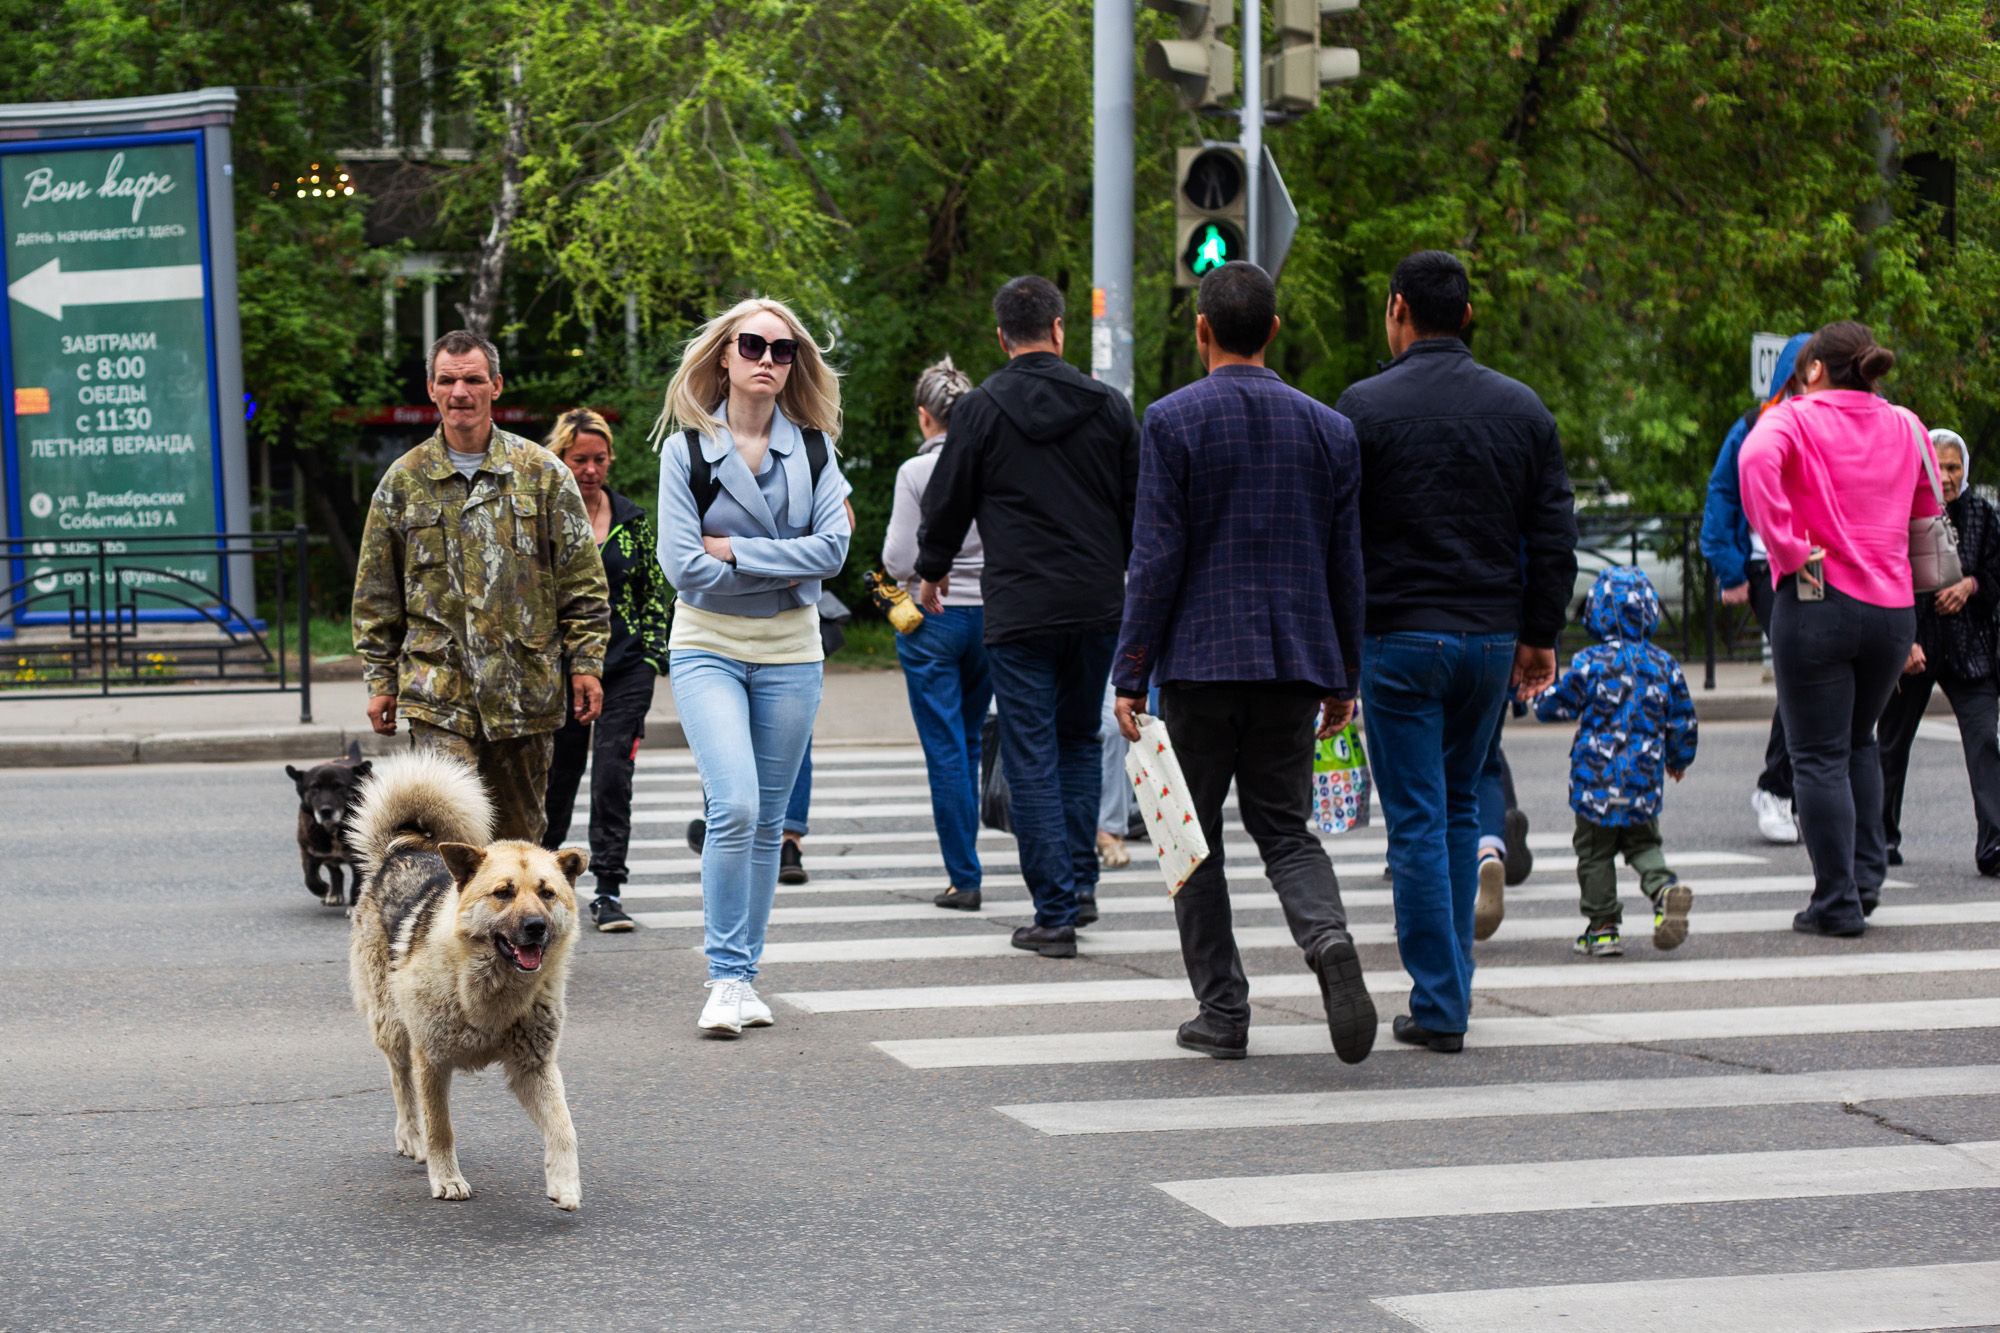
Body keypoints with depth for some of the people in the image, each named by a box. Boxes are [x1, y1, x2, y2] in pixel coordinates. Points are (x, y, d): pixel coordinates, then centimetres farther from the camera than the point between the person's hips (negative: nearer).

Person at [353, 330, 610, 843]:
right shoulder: (403, 480, 7)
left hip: (526, 690, 1)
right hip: (437, 690, -1)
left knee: (518, 833, 8)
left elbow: (582, 580, 5)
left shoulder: (542, 473, 5)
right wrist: (380, 679, 8)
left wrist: (586, 664, -1)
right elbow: (375, 593, 12)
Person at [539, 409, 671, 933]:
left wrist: (653, 657, 4)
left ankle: (609, 891, -5)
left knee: (613, 772, -9)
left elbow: (654, 594, 14)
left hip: (626, 668, 1)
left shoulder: (633, 520, 7)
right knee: (556, 777, 6)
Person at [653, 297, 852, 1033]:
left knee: (767, 819, 6)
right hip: (708, 647, -3)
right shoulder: (687, 448, -2)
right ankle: (725, 977, -12)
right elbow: (683, 565, -10)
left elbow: (833, 548, -7)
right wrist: (787, 565, -7)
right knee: (734, 804, -19)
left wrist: (737, 551, -13)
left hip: (790, 651, 3)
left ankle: (744, 977, 16)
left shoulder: (813, 447, 5)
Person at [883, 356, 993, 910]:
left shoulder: (916, 471, -12)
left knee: (945, 750, 1)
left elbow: (899, 562, -11)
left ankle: (964, 878, 0)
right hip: (991, 611, 4)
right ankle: (962, 860, 25)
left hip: (933, 617, -4)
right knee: (969, 741, 19)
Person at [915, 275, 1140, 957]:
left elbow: (947, 503, 3)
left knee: (1032, 760, -1)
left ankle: (1056, 912, -4)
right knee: (1079, 744, 20)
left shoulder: (980, 410, -4)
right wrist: (1131, 574, 29)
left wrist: (932, 570, 22)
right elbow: (1140, 505, 11)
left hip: (1020, 612, -3)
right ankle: (1079, 883, 17)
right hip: (1098, 606, 3)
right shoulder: (1107, 405, 4)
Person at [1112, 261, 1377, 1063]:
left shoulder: (1172, 421, -6)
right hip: (1295, 662, 3)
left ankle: (1221, 1012, 9)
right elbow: (1346, 565, 9)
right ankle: (1329, 938, -18)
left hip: (1200, 662, -3)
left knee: (1194, 839, 8)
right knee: (1284, 827, 12)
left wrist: (1129, 675, -4)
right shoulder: (1327, 428, 6)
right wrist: (1344, 678, 17)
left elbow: (1156, 558, -9)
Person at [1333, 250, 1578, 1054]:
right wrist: (1539, 636, 13)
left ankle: (1438, 1005, -2)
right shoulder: (1521, 408, 5)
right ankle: (1449, 984, 19)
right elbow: (1555, 537, 6)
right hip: (1493, 639, 4)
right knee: (1460, 806, 18)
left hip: (1400, 638, -4)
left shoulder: (1364, 407, -7)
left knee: (1417, 820, -1)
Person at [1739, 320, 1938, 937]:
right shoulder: (1906, 427, 11)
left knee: (1819, 757, 1)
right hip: (1893, 605, 5)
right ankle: (1867, 870, 18)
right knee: (1859, 741, 25)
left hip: (1816, 602, -5)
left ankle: (1837, 903, 0)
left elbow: (1757, 458, -26)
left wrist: (1787, 547, -21)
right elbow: (1928, 505, 23)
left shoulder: (1796, 419, -4)